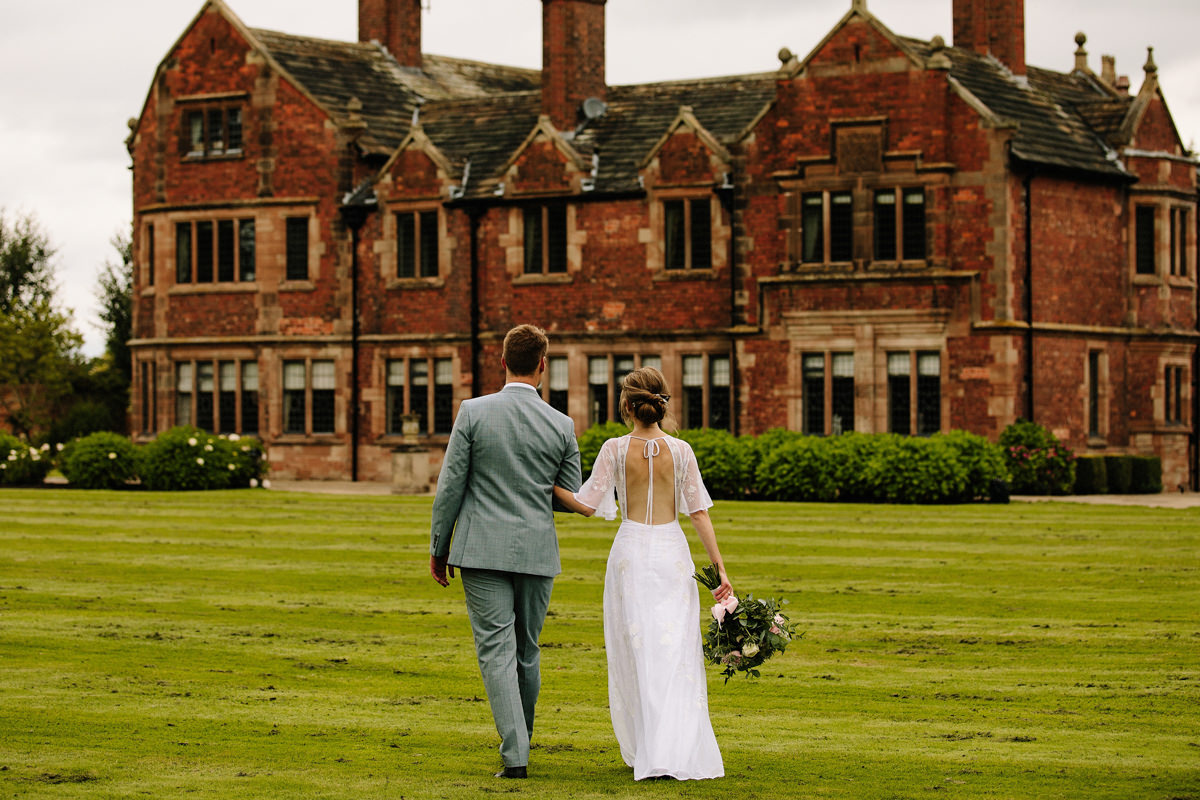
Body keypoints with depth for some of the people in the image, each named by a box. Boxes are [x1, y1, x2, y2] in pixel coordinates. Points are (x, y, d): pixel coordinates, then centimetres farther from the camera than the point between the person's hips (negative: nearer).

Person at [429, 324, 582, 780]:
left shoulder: (473, 413, -6)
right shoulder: (561, 425, -1)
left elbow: (450, 487, -4)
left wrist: (439, 548, 6)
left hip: (483, 550, -2)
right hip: (537, 552, 2)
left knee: (497, 651, -3)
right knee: (527, 652, 16)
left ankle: (515, 754, -12)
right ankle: (519, 740, 30)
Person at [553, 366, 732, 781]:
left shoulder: (616, 449, -5)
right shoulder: (680, 450, -1)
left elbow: (586, 504, -4)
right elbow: (699, 512, -1)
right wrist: (719, 567, 1)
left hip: (631, 552, 0)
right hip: (672, 554, 0)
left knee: (635, 653, 9)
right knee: (676, 654, 1)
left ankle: (643, 750, 12)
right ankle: (675, 753, -8)